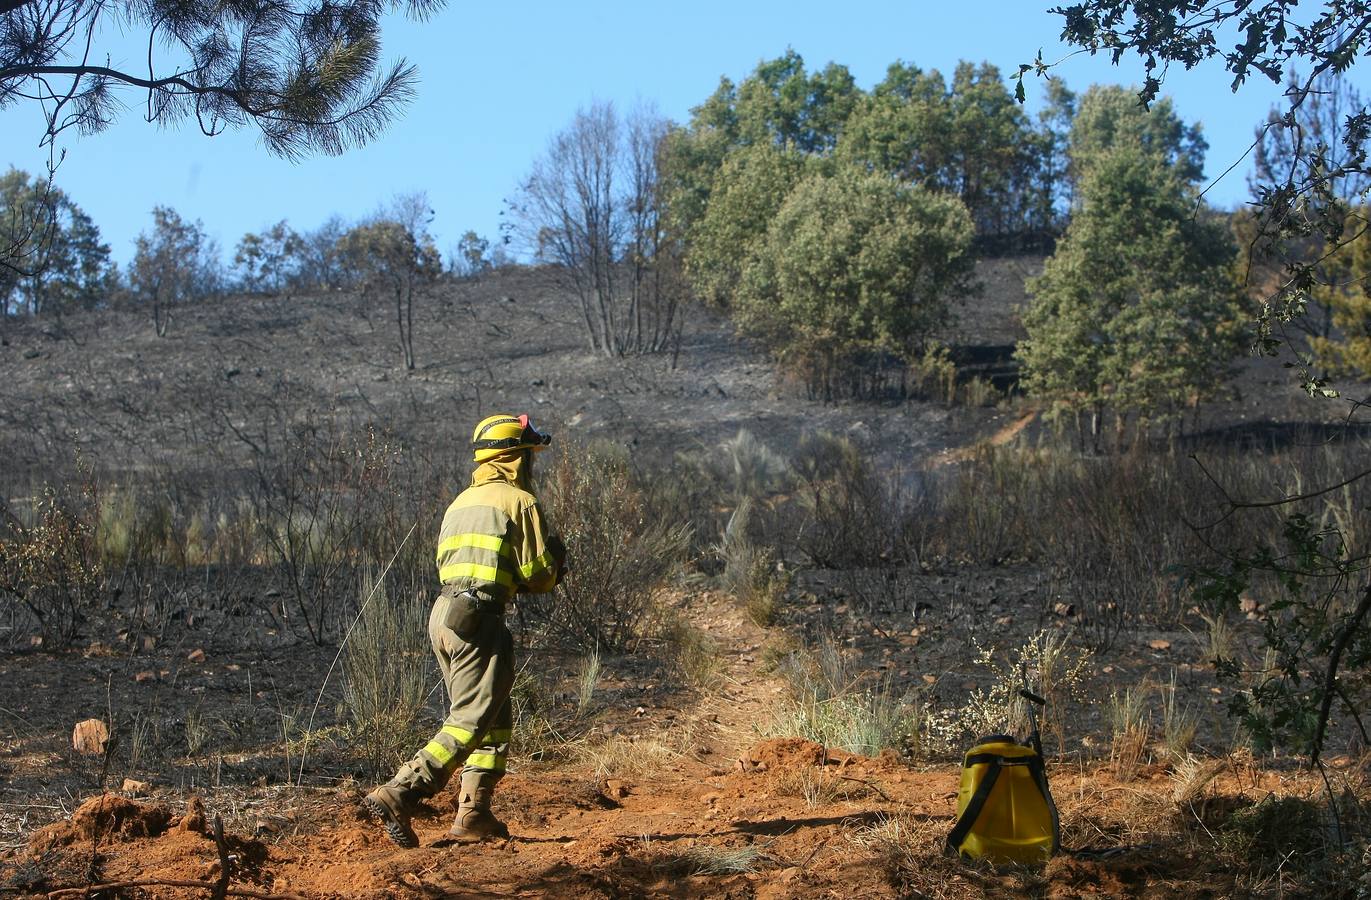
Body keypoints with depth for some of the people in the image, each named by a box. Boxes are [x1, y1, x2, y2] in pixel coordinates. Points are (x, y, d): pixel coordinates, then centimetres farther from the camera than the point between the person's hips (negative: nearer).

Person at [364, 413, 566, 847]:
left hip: (442, 611, 9)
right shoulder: (520, 501, -1)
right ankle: (396, 797, -19)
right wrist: (554, 561, 17)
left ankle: (474, 814, 11)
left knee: (496, 718, 15)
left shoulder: (460, 503, 23)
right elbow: (538, 574, -6)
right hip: (479, 616, -9)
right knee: (470, 722, -9)